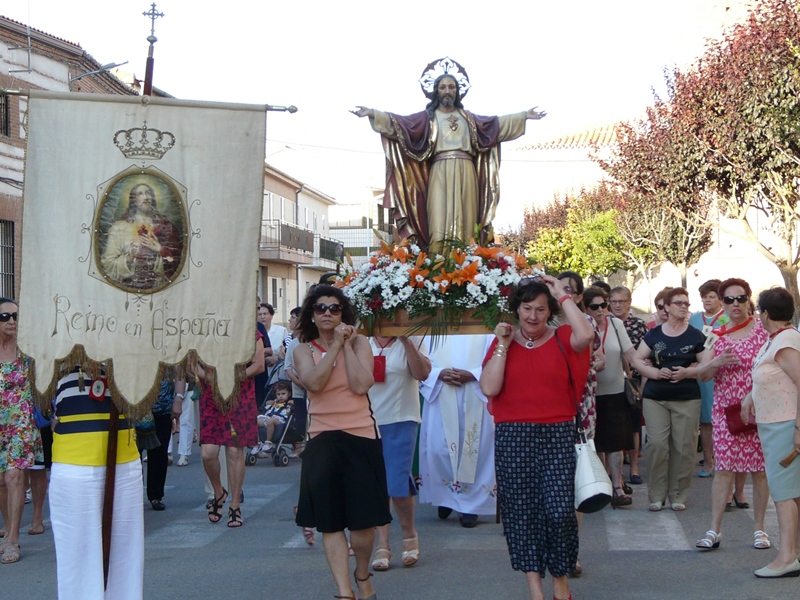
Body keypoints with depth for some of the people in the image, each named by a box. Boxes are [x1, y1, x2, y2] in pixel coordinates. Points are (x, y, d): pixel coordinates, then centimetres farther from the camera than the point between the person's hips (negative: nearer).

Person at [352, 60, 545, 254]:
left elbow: (495, 123, 24)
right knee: (439, 217, -14)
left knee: (465, 218, -5)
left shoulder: (467, 117, 21)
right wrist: (372, 113, -12)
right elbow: (400, 123, 1)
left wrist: (524, 115, 22)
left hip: (466, 173, 3)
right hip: (440, 173, -3)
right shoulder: (427, 117, 11)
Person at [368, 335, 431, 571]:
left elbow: (422, 373, -16)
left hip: (401, 421, -3)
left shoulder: (411, 341, -2)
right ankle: (382, 545, 15)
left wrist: (406, 341, -23)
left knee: (397, 484, -9)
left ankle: (409, 535, 16)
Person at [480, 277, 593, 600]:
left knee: (560, 510, -7)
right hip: (513, 437, 2)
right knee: (521, 510, 5)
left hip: (558, 434, -2)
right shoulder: (503, 341, 7)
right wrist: (503, 344, -6)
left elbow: (585, 335, -21)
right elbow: (489, 388, -4)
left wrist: (563, 296, -11)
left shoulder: (562, 339, 4)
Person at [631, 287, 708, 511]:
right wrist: (656, 372, -9)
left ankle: (678, 495, 10)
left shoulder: (695, 336, 6)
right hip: (655, 398, 0)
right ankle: (656, 495, 3)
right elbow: (637, 359, 8)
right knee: (657, 444, -8)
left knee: (683, 447, -2)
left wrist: (687, 372, -13)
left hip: (687, 399, 0)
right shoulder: (654, 334, 8)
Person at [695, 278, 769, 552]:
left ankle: (759, 528, 14)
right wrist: (717, 362, -18)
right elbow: (701, 374, 3)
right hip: (726, 410, 2)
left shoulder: (763, 330, 0)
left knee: (760, 469, 3)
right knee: (723, 468, -1)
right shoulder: (716, 335, 6)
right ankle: (714, 530, 0)